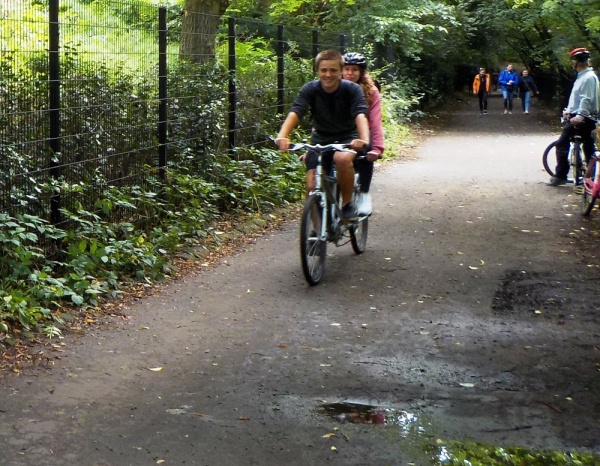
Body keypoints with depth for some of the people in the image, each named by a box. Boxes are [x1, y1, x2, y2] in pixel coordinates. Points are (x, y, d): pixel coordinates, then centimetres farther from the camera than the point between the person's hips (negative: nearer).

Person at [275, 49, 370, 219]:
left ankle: (347, 204, -14)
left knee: (342, 158, -36)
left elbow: (360, 115, -31)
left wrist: (364, 139, -52)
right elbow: (295, 113, -27)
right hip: (321, 139, 2)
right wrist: (282, 136, -47)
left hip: (347, 138, -2)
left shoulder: (352, 89, -17)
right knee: (312, 186, -12)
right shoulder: (310, 89, -13)